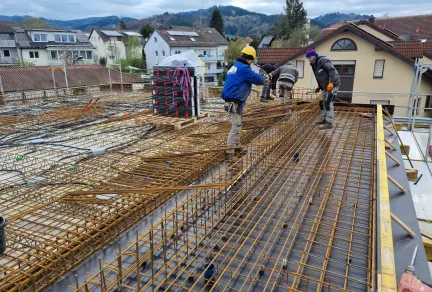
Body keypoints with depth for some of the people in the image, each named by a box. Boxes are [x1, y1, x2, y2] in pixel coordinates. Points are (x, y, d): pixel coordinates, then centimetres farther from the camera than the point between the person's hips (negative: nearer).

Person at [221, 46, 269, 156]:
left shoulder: (234, 67, 17)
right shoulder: (244, 68, -13)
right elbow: (256, 78, -10)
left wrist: (263, 81, 19)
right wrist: (264, 80, 11)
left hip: (231, 100, 10)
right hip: (235, 102, -10)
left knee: (237, 125, 19)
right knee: (236, 126, -9)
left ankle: (236, 146, 30)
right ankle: (230, 150, -8)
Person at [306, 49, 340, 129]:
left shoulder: (323, 60, -18)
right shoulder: (314, 64, 10)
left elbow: (332, 70, -24)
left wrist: (331, 83, -29)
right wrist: (319, 86, 16)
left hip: (332, 85, -10)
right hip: (325, 86, 10)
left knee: (328, 103, -12)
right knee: (322, 102, 13)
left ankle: (329, 123, -9)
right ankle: (323, 119, 25)